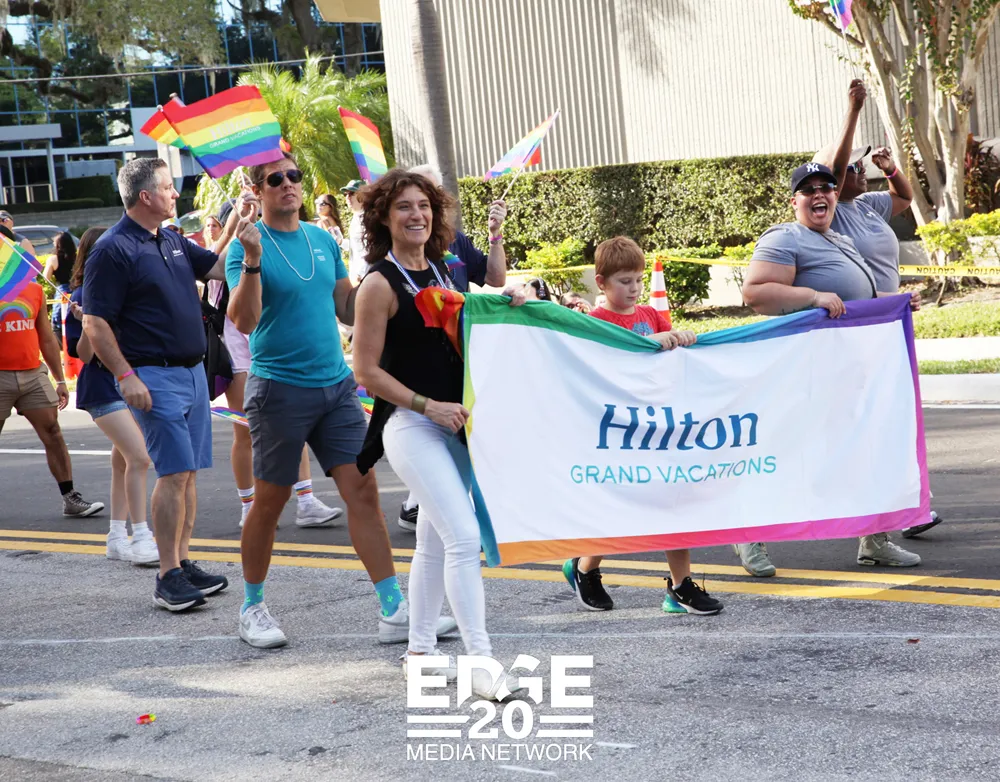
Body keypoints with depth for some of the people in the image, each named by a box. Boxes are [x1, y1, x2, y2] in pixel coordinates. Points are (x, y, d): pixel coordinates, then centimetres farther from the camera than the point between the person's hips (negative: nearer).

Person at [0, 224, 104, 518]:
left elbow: (47, 337, 15)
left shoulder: (34, 290, 10)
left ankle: (70, 498, 2)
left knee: (52, 432, 0)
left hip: (34, 374, 3)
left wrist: (60, 380, 14)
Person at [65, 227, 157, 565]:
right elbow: (83, 354, -13)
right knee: (139, 458, -15)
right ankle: (140, 537, -8)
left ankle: (117, 537, 21)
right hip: (103, 387, -7)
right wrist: (85, 323, -29)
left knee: (123, 461, 12)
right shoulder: (83, 296, -12)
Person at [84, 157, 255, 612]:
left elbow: (218, 268, 19)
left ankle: (183, 563, 17)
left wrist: (246, 248, -2)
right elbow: (95, 324, -13)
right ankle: (168, 578, -6)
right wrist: (126, 377, -19)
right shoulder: (113, 250, -11)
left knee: (187, 472, 9)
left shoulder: (173, 242, 14)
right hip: (155, 377, -8)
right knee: (174, 472, -11)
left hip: (192, 371, 8)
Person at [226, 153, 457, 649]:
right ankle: (252, 608, 23)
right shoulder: (249, 245, -7)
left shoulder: (323, 240, 11)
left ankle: (395, 612, 1)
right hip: (279, 389, -5)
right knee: (269, 502, 5)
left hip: (337, 385, 5)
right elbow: (244, 320, -19)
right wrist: (251, 261, -29)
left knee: (363, 492, -1)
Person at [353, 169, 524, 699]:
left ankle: (420, 649, 26)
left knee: (435, 539, 14)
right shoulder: (381, 283, -10)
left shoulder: (442, 271, 11)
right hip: (410, 425, -8)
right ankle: (480, 659, -13)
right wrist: (428, 405, -18)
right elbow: (367, 371, -12)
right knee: (464, 537, -16)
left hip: (453, 421, 8)